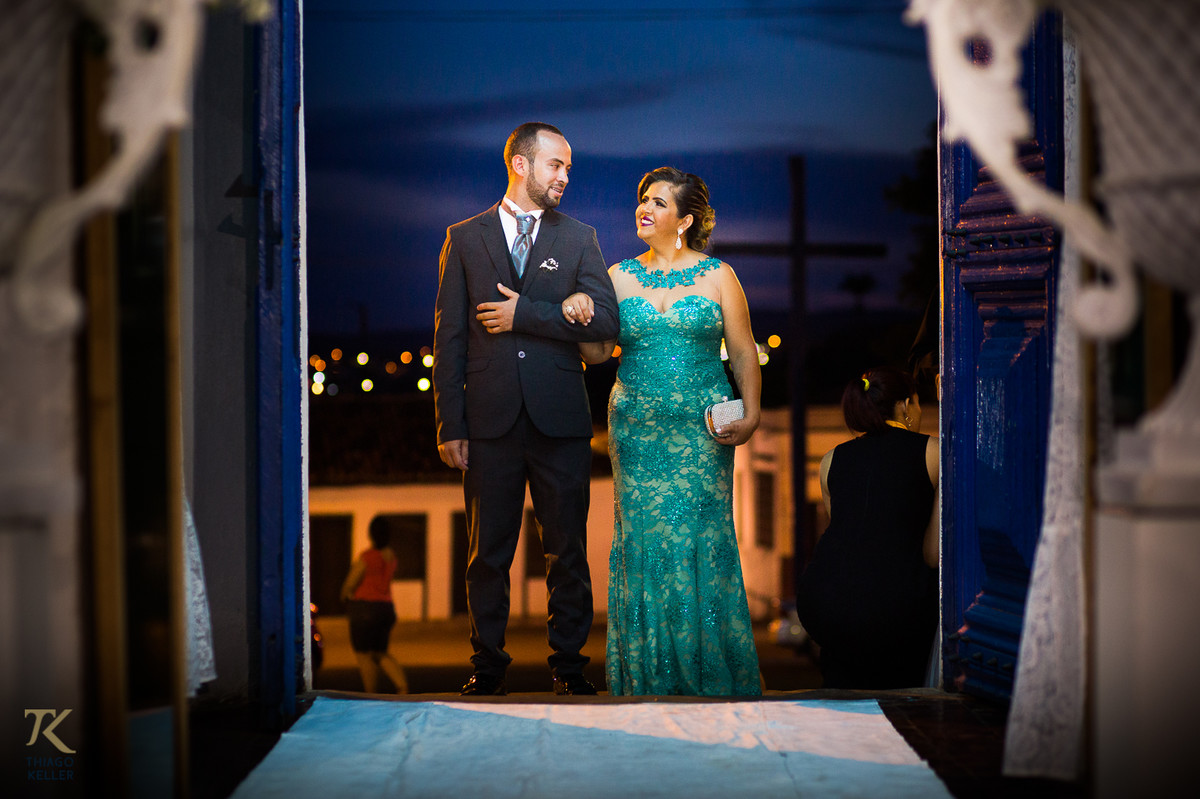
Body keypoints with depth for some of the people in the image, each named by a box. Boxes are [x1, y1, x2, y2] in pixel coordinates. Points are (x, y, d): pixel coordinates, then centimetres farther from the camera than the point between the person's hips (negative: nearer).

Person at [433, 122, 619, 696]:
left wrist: (525, 314, -9)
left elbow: (605, 320, -4)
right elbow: (449, 336, 4)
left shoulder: (579, 239, 10)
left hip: (559, 419, 0)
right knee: (488, 552, 5)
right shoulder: (465, 238, 9)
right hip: (490, 421, 0)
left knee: (567, 550, 4)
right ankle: (487, 665, 15)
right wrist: (450, 425, -2)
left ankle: (568, 664, 14)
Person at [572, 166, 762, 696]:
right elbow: (597, 352, 8)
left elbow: (744, 354, 3)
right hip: (637, 429, 2)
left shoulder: (718, 276, 3)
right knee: (643, 537, 0)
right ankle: (649, 671, 8)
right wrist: (579, 318, -11)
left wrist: (751, 414, -10)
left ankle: (707, 669, 8)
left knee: (699, 537, -3)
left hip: (701, 432, -2)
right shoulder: (619, 276, 8)